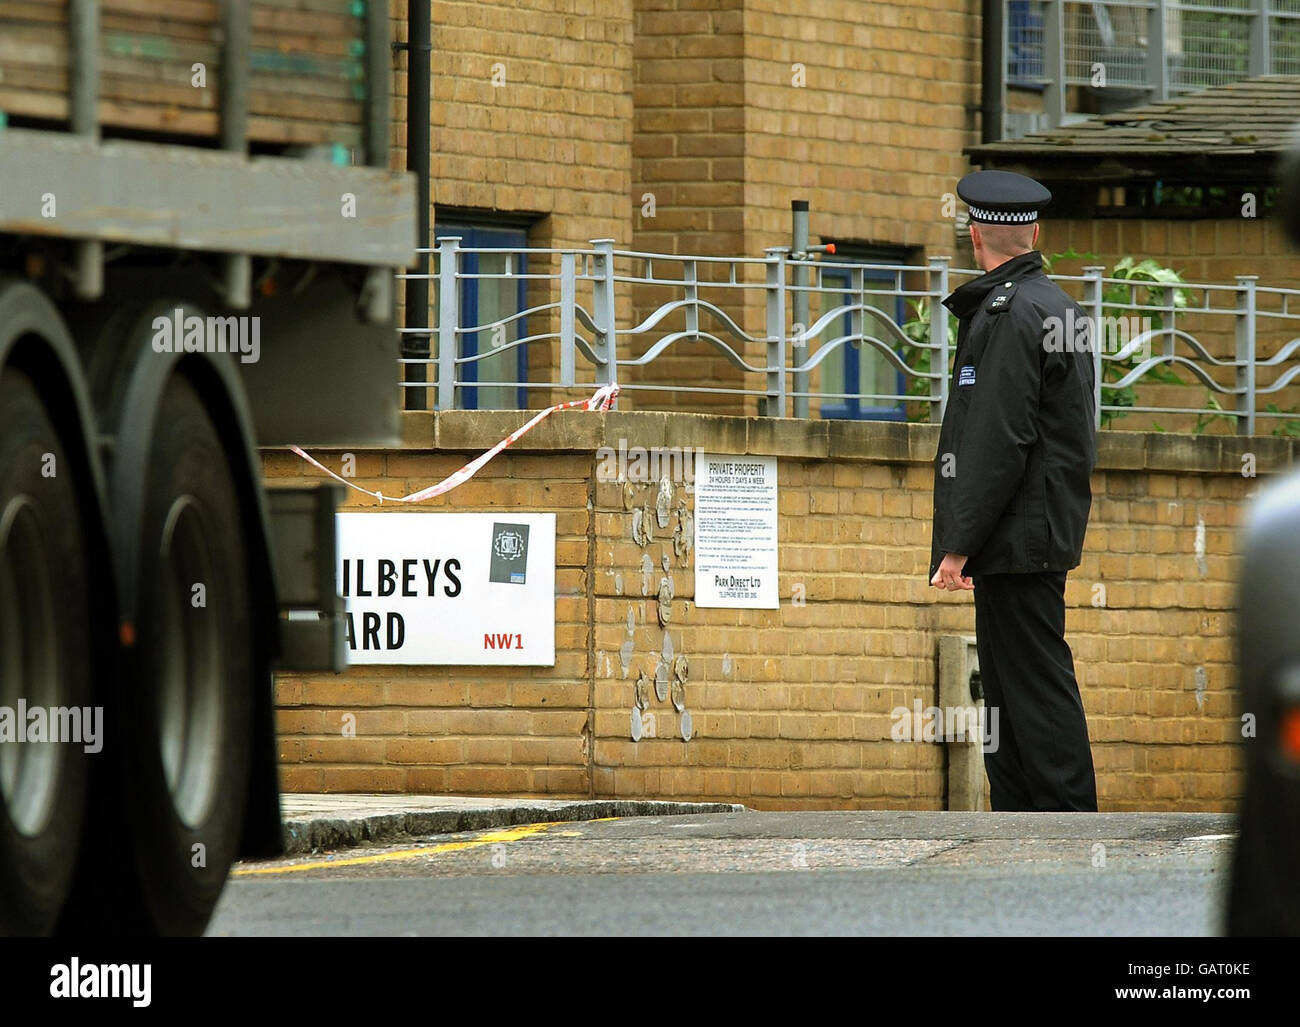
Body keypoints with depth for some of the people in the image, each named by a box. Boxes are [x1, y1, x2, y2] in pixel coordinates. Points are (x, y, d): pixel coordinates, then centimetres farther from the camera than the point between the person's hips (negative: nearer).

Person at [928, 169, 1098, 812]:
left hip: (1018, 539, -10)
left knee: (1037, 692, -8)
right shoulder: (1056, 307, 16)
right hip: (1043, 538, 10)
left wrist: (959, 546, -17)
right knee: (1009, 692, 11)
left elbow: (999, 443, -20)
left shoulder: (1009, 316, -14)